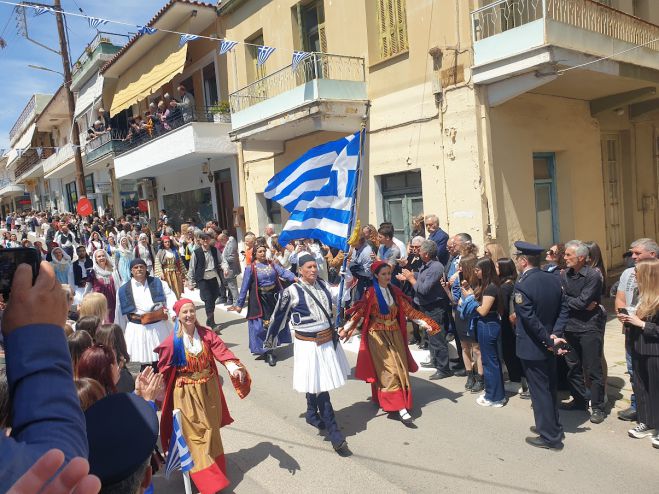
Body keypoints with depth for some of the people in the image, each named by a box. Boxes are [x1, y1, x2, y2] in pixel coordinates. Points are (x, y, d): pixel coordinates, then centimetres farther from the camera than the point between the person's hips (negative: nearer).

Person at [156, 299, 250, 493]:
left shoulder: (207, 334, -7)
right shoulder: (172, 342, -14)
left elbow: (222, 351, -19)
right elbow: (163, 370, -4)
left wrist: (233, 367, -36)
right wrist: (160, 393, 0)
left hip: (209, 390, 3)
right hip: (187, 393, -3)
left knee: (210, 430, 18)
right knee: (195, 434, 4)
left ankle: (214, 467, 41)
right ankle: (208, 478, 17)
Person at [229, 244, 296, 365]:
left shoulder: (272, 264, 3)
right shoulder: (250, 268, -8)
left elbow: (283, 272, -11)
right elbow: (244, 287, -7)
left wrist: (294, 278, -32)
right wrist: (239, 304, -7)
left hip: (274, 297, 5)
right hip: (260, 300, -4)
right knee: (262, 325, -3)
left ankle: (269, 349, 33)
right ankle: (267, 352, 9)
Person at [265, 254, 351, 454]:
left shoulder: (323, 285, 1)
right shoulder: (291, 292, -14)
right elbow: (278, 317, -4)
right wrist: (270, 341, 4)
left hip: (328, 340, 5)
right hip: (308, 345, -5)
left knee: (316, 384, 19)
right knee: (318, 387, -1)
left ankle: (312, 414, 43)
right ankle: (335, 434, 5)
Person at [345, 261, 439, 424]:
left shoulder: (395, 291, 5)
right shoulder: (371, 293, -9)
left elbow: (408, 310, 6)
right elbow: (360, 312, -8)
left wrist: (424, 322, 0)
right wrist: (347, 328, -12)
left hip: (395, 334, 5)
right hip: (378, 335, -5)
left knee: (400, 368, 4)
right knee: (388, 370, -8)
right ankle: (400, 407, -8)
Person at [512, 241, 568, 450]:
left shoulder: (522, 285, -23)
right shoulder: (554, 279, -1)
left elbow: (531, 320, -24)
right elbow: (563, 310, 0)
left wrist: (550, 341, -15)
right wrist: (555, 335, -7)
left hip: (532, 348, -7)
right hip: (550, 346, 7)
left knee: (539, 391, 5)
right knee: (550, 387, 21)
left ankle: (549, 437, 16)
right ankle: (553, 426, 36)